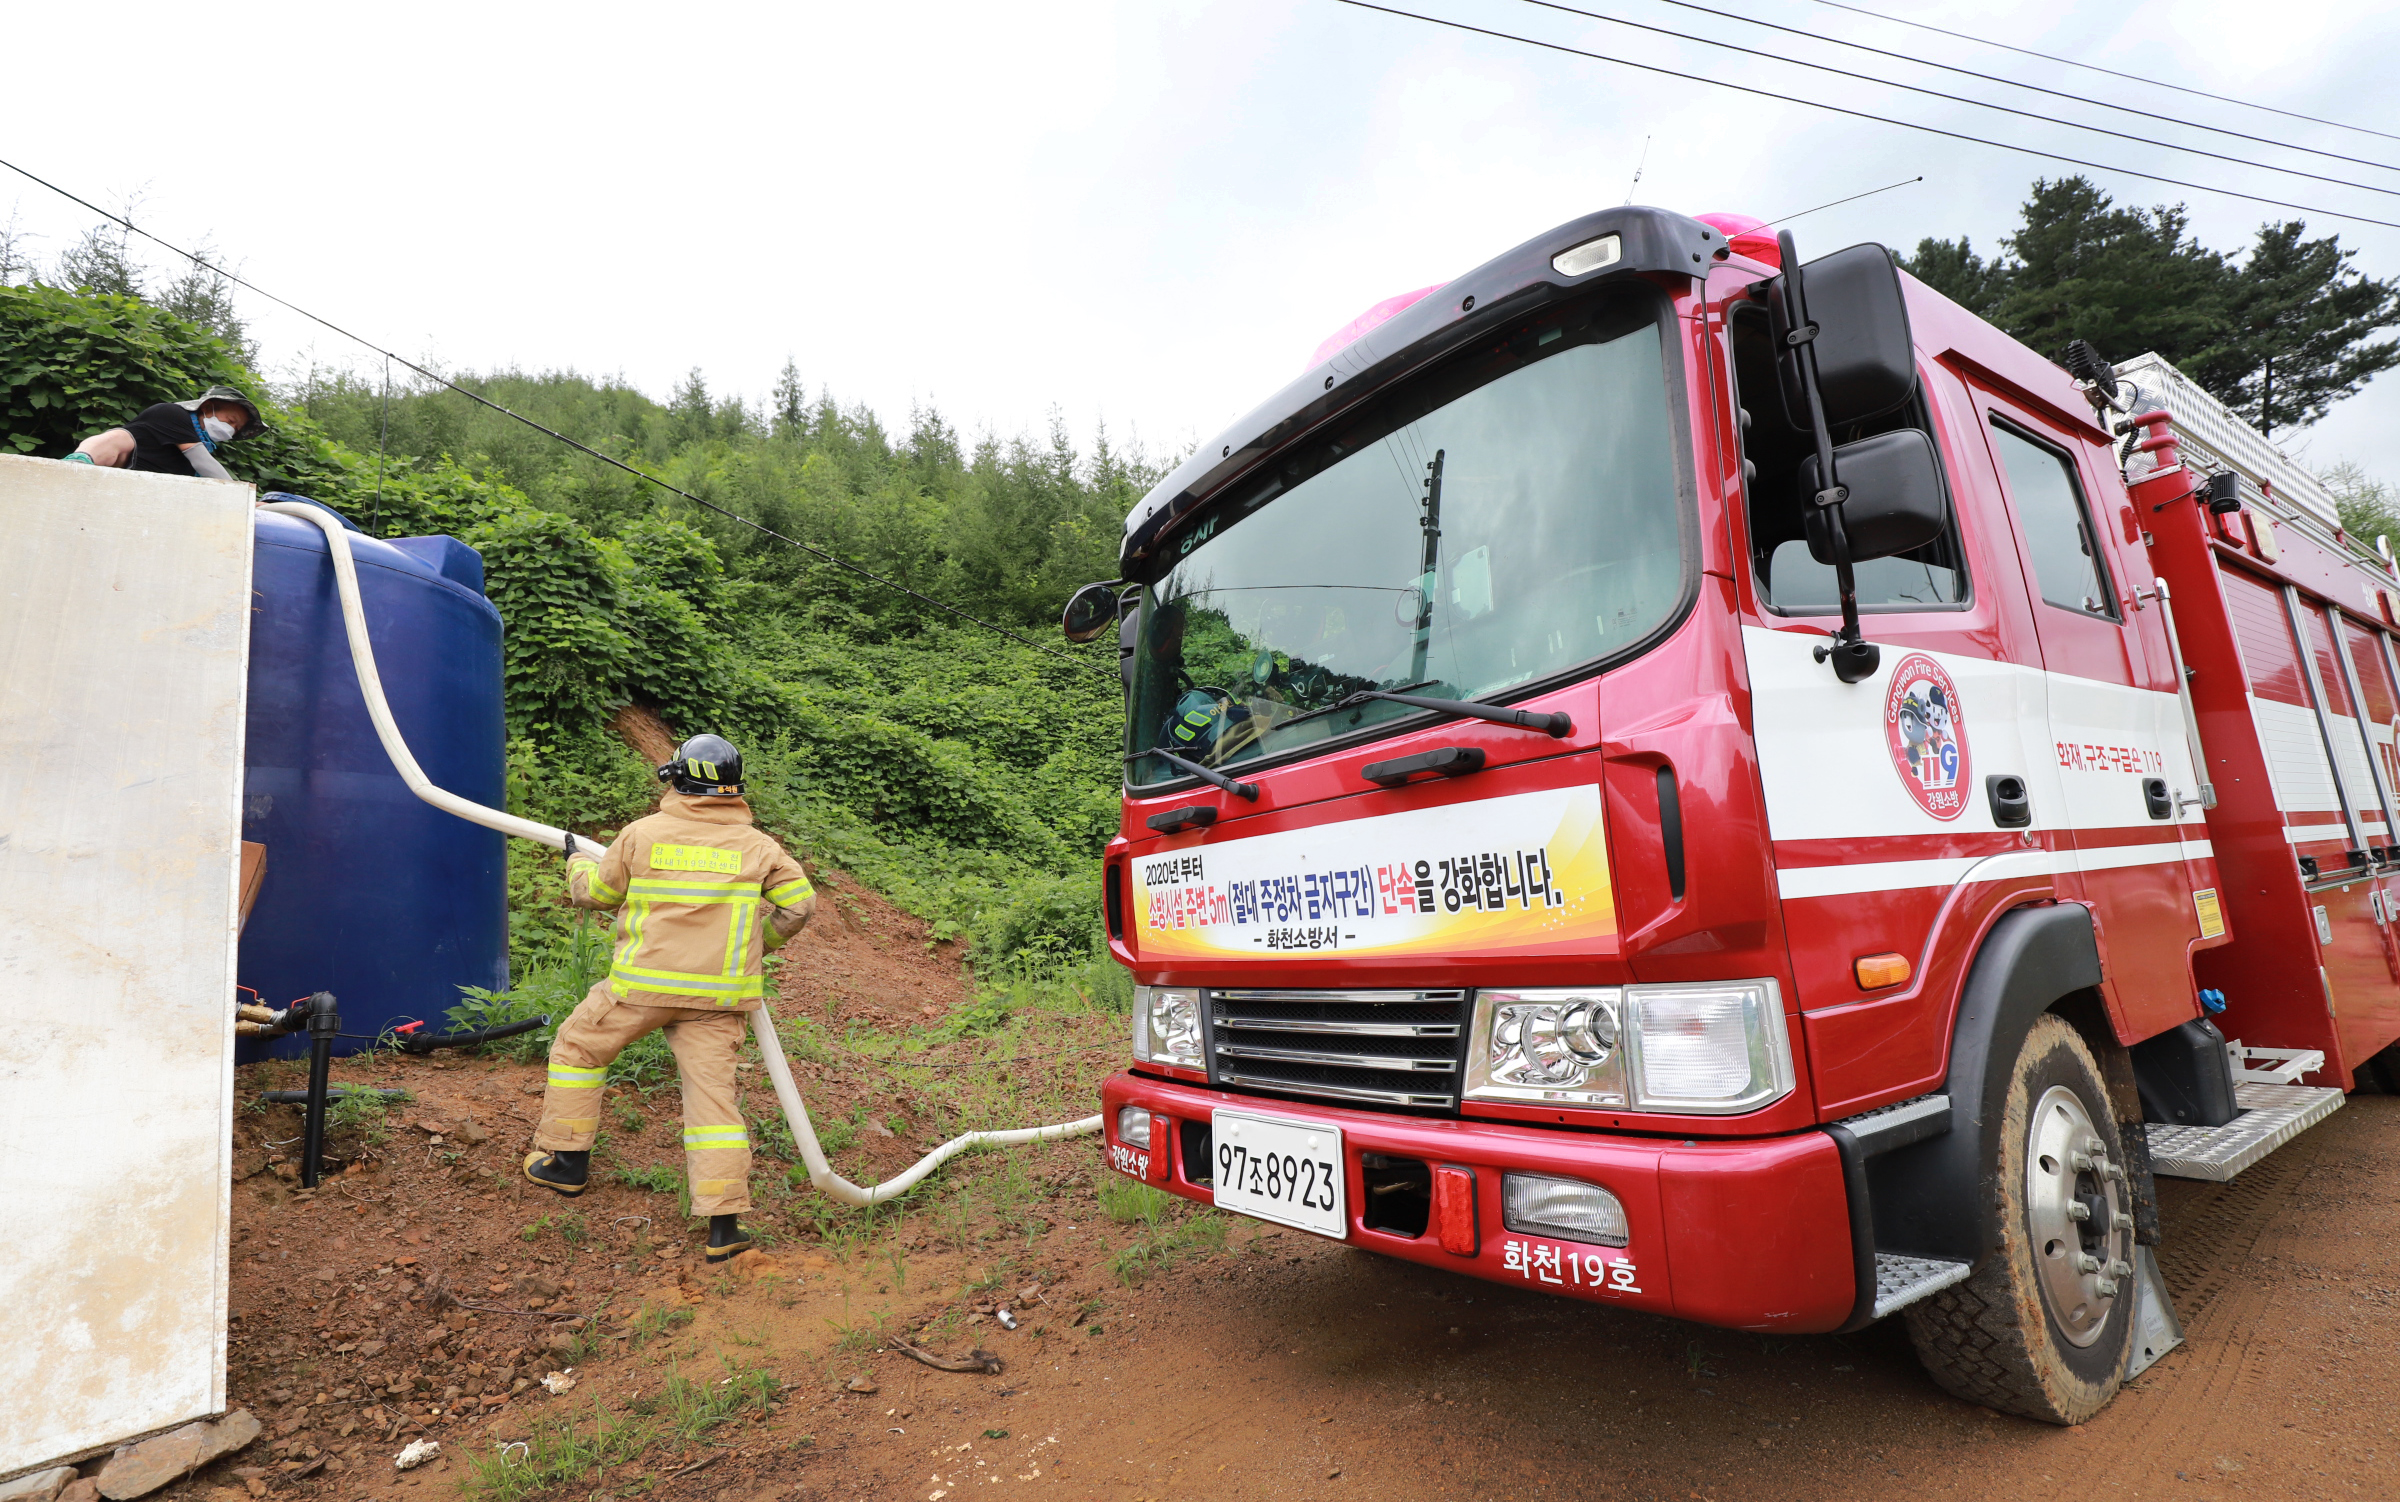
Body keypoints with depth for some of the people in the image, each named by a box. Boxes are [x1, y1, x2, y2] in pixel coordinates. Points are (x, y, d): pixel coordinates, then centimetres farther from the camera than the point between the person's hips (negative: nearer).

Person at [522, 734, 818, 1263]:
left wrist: (578, 858, 33)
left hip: (644, 984, -1)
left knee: (579, 1046, 26)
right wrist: (761, 942, 16)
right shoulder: (758, 845, 1)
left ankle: (567, 1161, 36)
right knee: (712, 1092, 4)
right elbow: (800, 903, -1)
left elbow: (594, 892, 11)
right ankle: (724, 1225, 3)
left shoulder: (643, 833, -2)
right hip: (717, 997, 1)